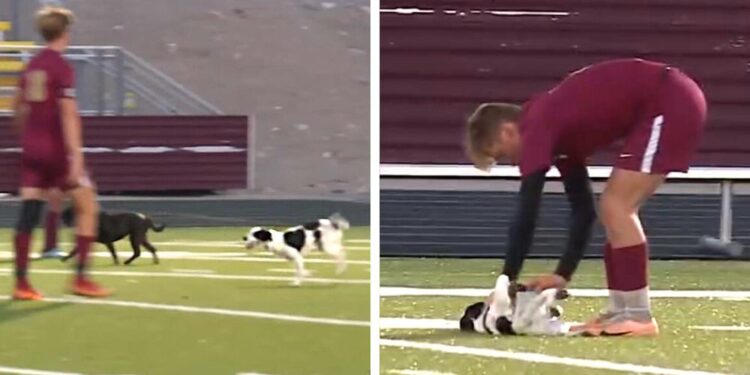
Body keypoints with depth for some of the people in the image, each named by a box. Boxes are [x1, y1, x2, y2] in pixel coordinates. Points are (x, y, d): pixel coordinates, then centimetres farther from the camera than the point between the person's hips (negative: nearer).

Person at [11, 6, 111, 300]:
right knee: (87, 208, 5)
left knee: (28, 214, 3)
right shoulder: (62, 68, -13)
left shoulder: (32, 66, 9)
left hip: (32, 151, 7)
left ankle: (21, 283, 0)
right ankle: (80, 278, 1)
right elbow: (68, 114, -20)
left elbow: (18, 105, 21)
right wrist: (75, 157, -23)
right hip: (57, 151, -7)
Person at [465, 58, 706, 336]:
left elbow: (526, 212, -14)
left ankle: (638, 317, -7)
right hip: (672, 103, 10)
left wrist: (506, 281, -9)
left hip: (669, 104, -10)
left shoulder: (537, 128, -11)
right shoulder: (559, 130, 17)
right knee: (615, 209, 12)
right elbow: (582, 207, 20)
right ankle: (621, 311, 12)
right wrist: (563, 274, 14)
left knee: (615, 207, -9)